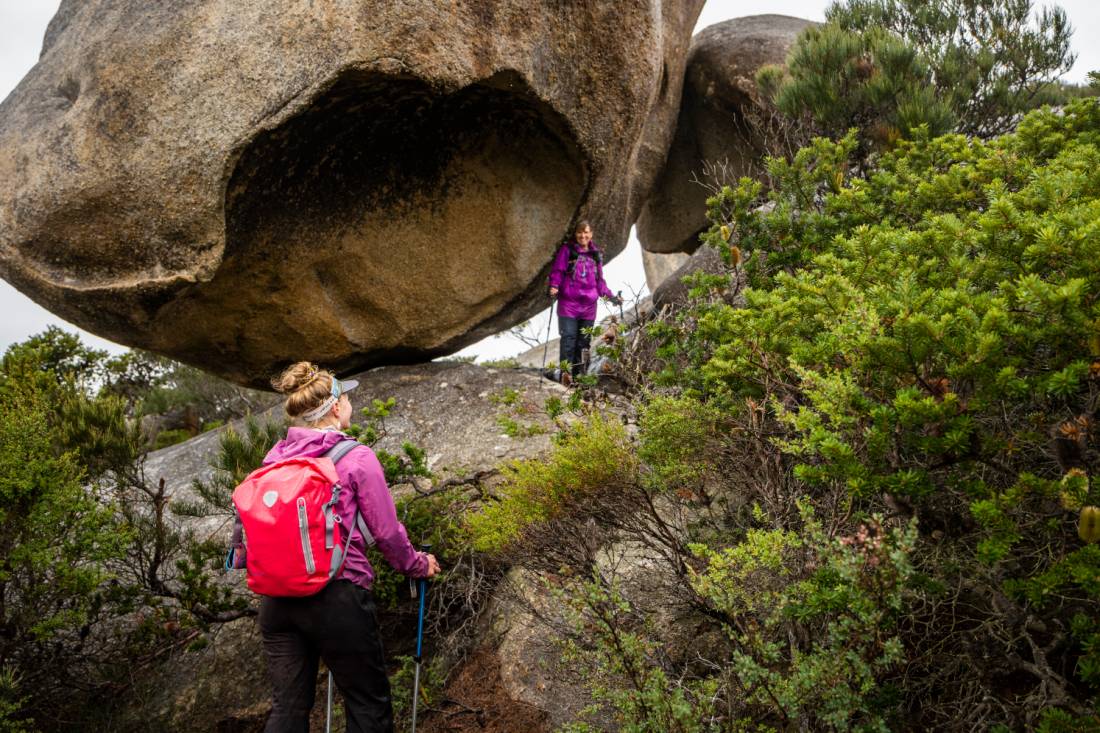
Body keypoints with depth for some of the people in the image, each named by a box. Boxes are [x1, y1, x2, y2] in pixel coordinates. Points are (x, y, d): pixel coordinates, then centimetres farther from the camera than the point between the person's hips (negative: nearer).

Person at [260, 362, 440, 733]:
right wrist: (418, 565, 14)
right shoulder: (356, 458, -7)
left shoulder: (275, 457, 6)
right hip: (336, 597, -5)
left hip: (277, 598, 5)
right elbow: (387, 532, -5)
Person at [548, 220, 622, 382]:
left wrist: (610, 296, 15)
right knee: (568, 337, -15)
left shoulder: (596, 254, 16)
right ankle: (566, 372, -20)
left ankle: (578, 374, 8)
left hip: (588, 304, 4)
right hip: (568, 302, -4)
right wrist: (554, 286, -19)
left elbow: (599, 281, 22)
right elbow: (557, 271, -1)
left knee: (584, 340, 4)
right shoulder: (567, 250, 5)